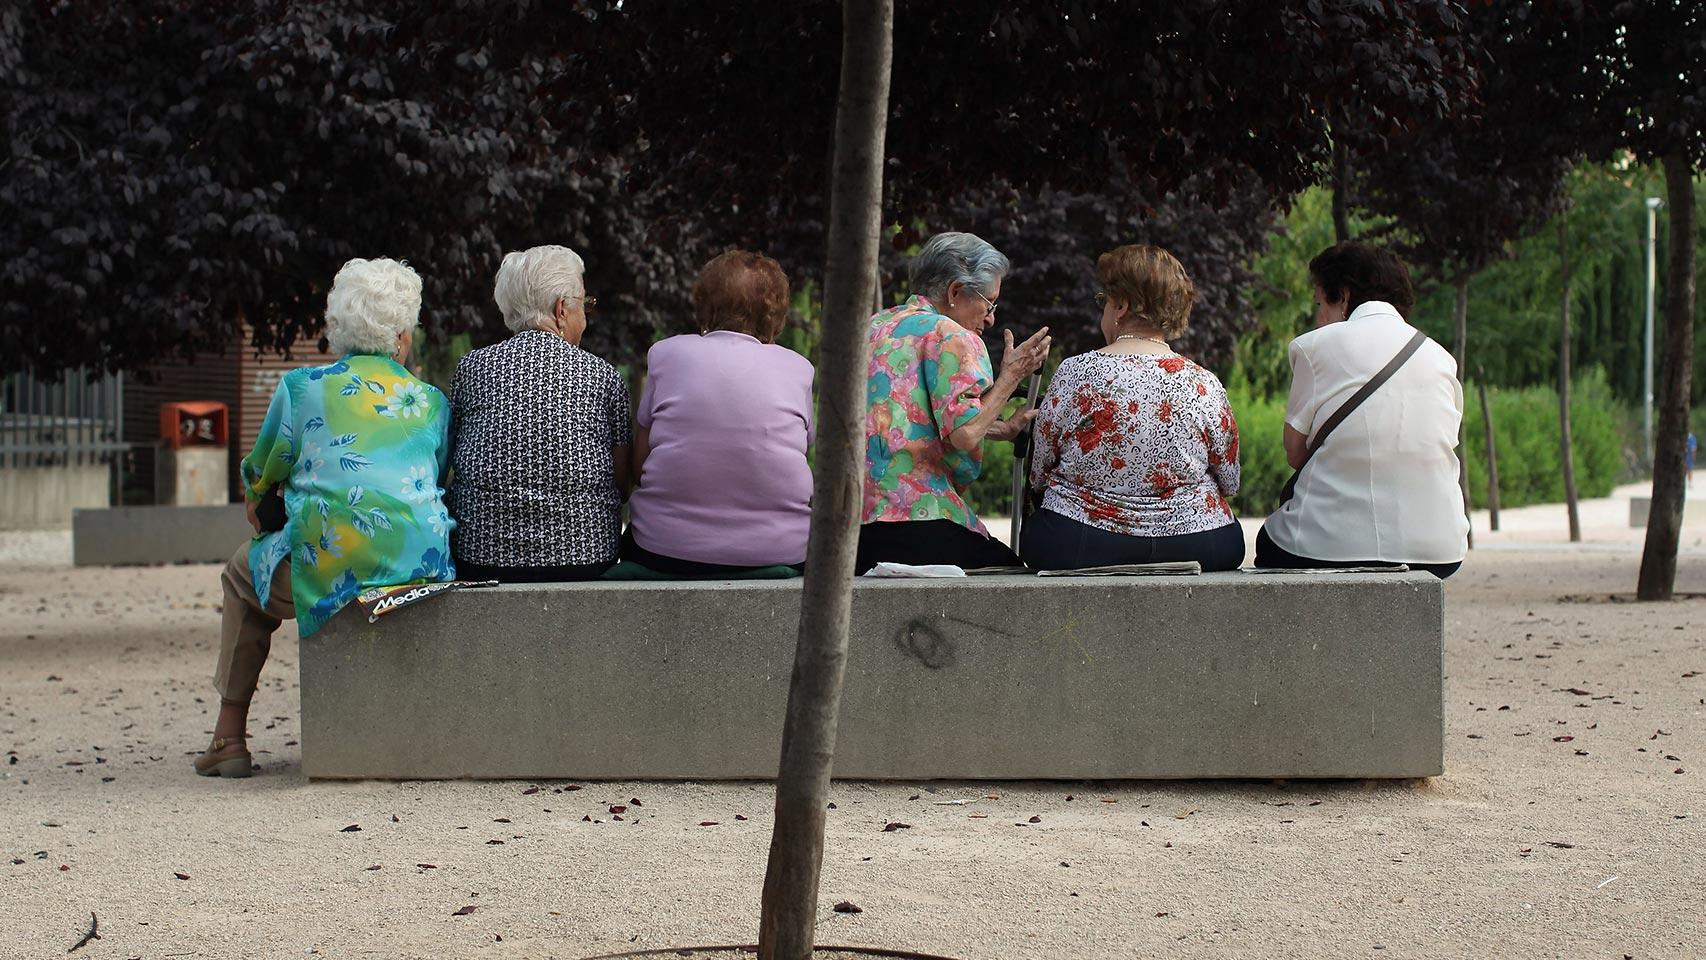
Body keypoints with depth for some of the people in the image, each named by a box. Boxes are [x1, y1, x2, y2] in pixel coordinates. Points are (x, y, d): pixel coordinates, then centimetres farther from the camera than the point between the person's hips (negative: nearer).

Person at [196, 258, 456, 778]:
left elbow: (257, 484, 11)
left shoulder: (302, 386, 4)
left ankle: (230, 734, 27)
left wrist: (273, 532, 32)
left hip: (332, 569, -3)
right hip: (423, 567, 4)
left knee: (243, 573, 30)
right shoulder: (432, 400, 13)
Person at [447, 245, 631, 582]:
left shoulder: (472, 367, 4)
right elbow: (623, 482, 4)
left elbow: (449, 461, 11)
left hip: (482, 557, 1)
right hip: (585, 556, -1)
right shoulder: (603, 375, 2)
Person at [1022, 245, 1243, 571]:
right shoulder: (1204, 386, -5)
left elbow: (1038, 475, 3)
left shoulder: (1073, 372, -7)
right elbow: (1230, 484, 7)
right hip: (1193, 549, 1)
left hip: (1076, 549, -1)